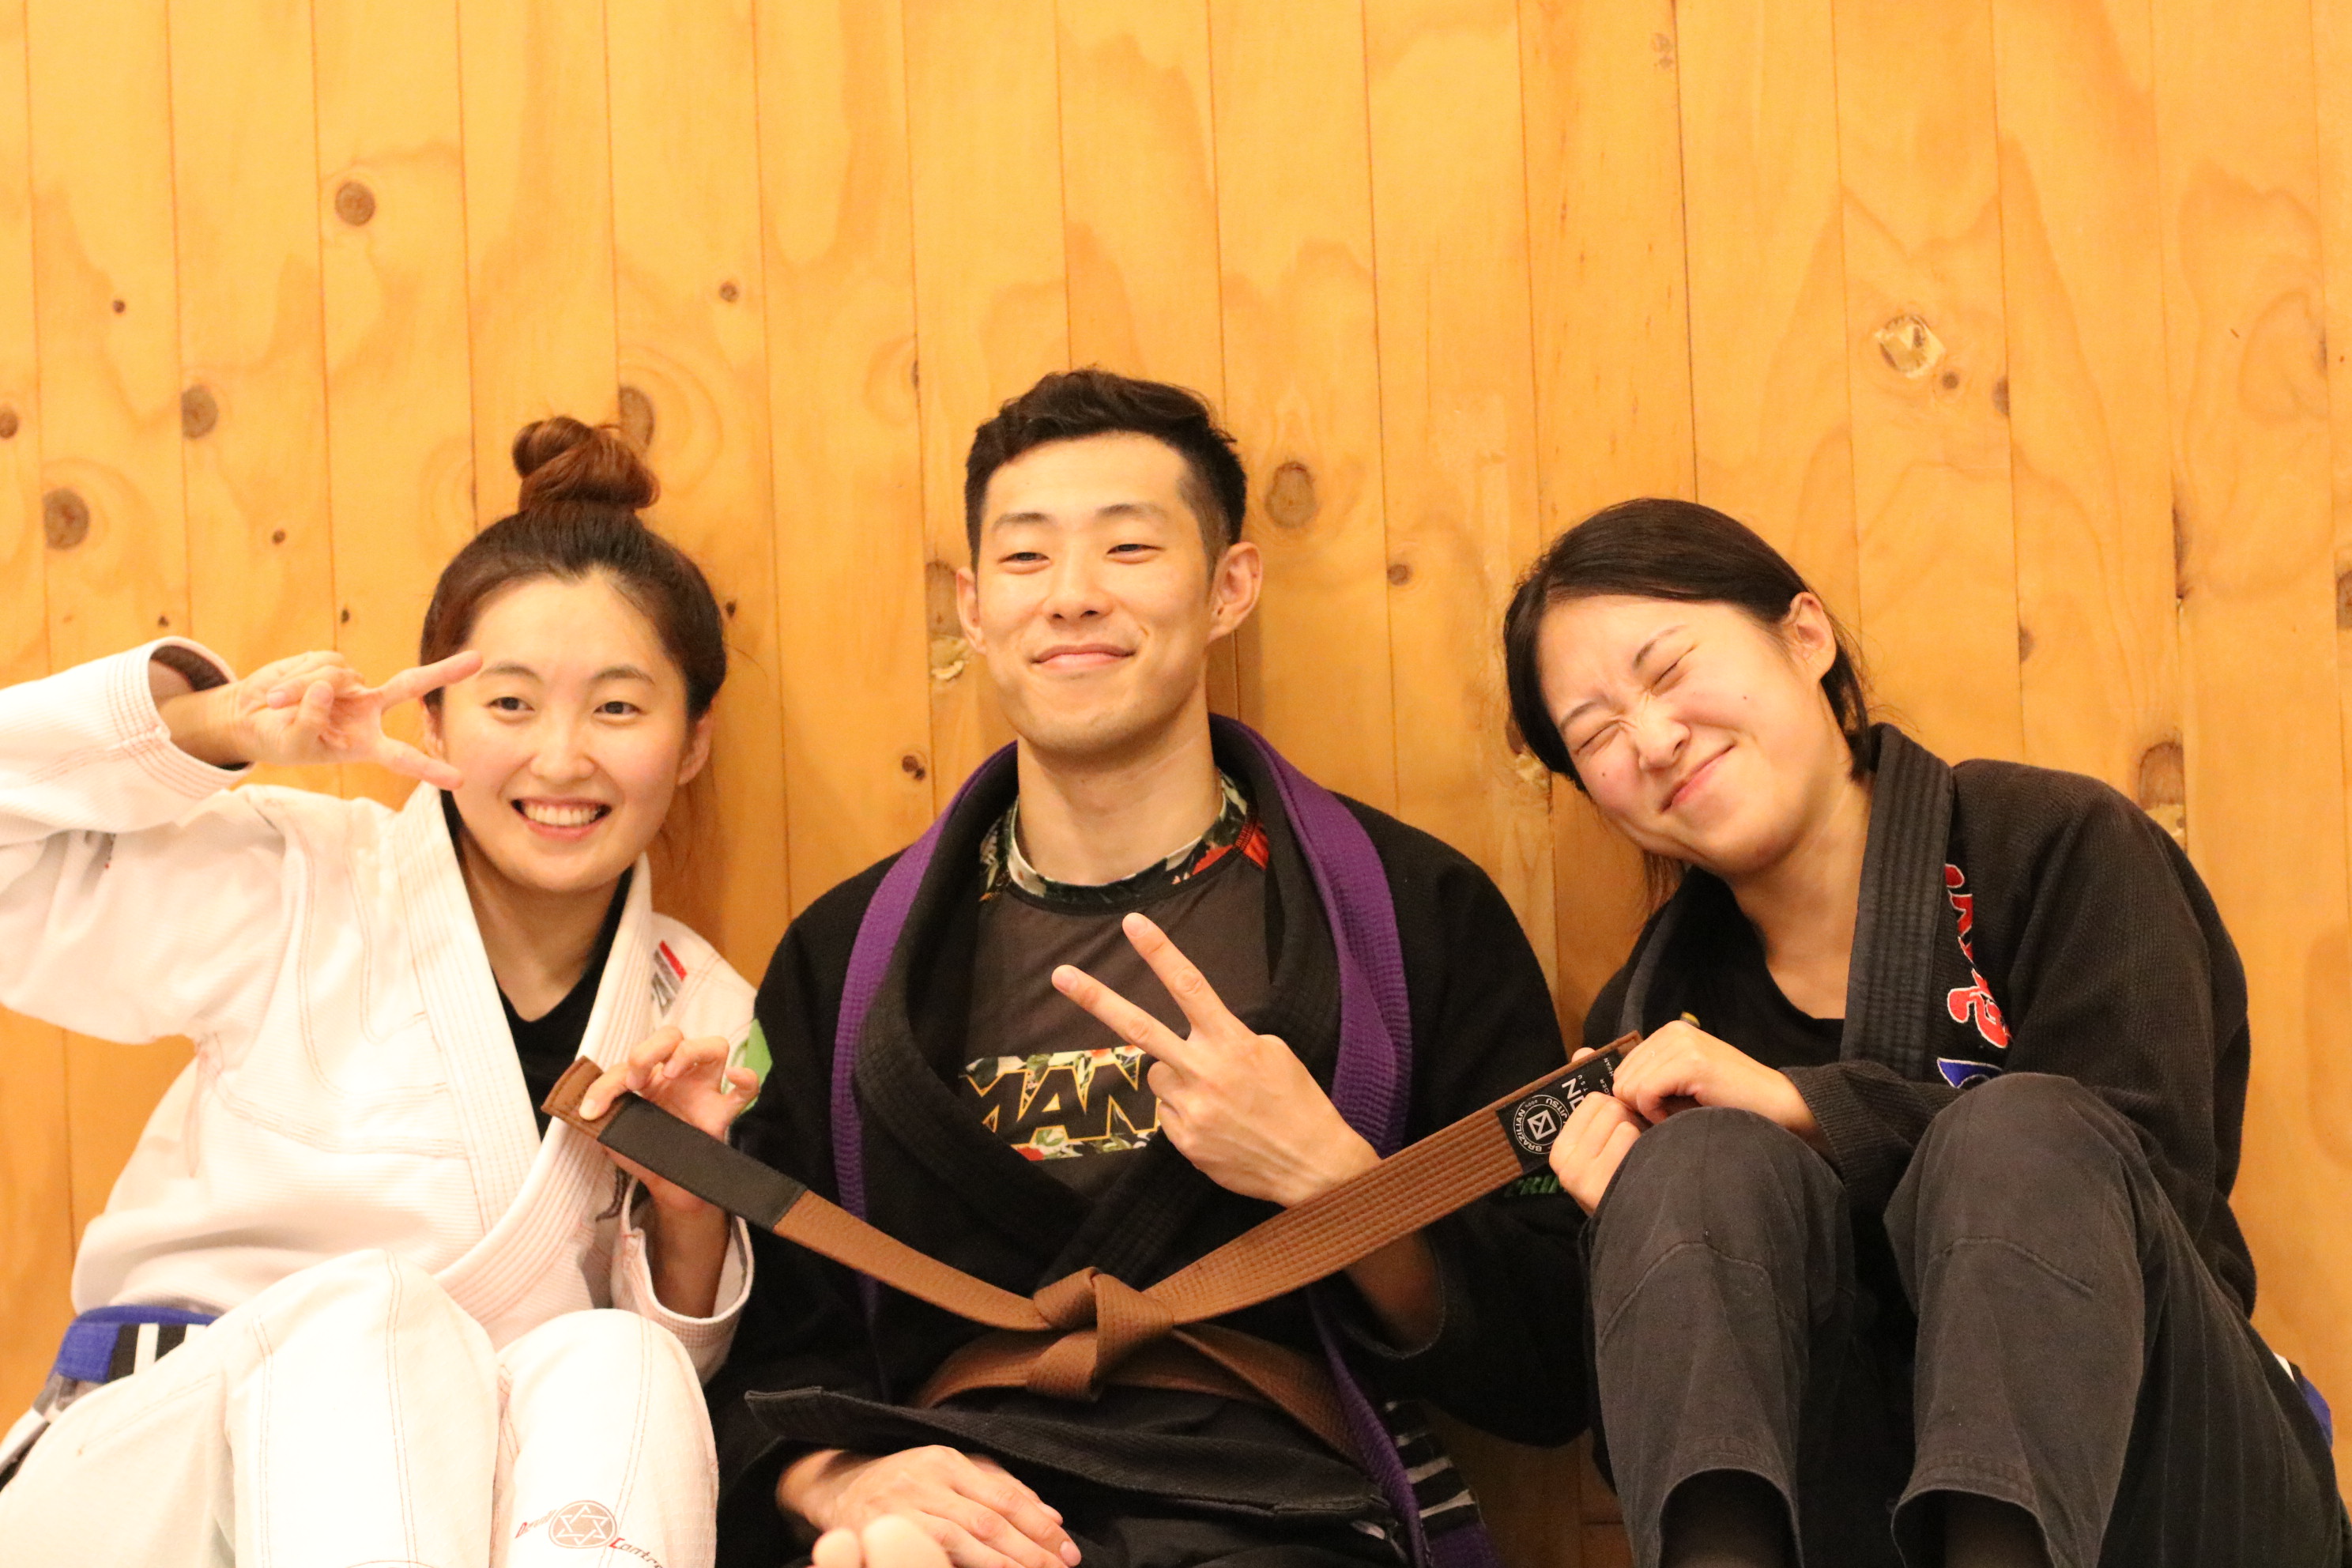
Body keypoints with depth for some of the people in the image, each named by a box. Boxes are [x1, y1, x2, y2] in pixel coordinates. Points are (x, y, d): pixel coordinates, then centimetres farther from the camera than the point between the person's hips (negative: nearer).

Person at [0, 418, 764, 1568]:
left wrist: (688, 1200, -8)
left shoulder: (704, 1018, 7)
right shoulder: (295, 892, -2)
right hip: (149, 1465, -2)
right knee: (367, 1316, -34)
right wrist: (214, 724, -15)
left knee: (613, 1366, -30)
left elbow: (688, 1367, 11)